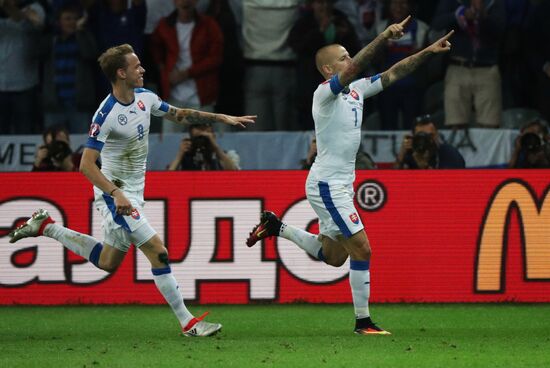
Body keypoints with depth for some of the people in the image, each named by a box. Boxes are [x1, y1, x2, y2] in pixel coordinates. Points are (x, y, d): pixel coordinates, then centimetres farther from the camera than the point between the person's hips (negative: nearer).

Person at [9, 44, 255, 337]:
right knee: (158, 252, -15)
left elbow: (179, 115, 17)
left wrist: (222, 118, 11)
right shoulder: (106, 114, -23)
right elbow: (86, 164, -25)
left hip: (134, 192, 9)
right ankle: (188, 323, -9)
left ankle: (45, 227, 30)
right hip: (115, 194, -9)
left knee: (108, 263, 19)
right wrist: (117, 194, -35)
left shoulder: (144, 97, 1)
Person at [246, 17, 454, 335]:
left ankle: (277, 227, 28)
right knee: (362, 250, -10)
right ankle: (363, 321, -3)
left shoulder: (355, 90, 9)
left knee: (333, 256, 17)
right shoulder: (325, 92, -14)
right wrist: (384, 37, -38)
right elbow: (356, 67, -31)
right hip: (327, 185, -9)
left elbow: (393, 74, 9)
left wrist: (429, 52, 0)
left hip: (342, 184, 9)